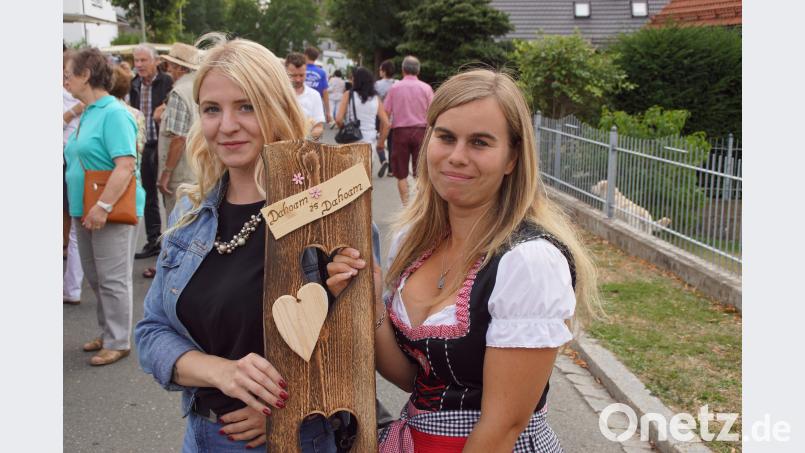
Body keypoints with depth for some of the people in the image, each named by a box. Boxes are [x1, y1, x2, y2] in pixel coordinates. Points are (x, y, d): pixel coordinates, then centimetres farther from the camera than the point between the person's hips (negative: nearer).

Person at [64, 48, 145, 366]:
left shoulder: (114, 114, -15)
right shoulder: (88, 113, 14)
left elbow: (126, 165, -23)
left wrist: (104, 206, -27)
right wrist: (82, 207, 15)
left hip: (112, 212, -9)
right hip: (85, 209, 9)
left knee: (112, 279, 0)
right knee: (95, 278, 16)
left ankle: (118, 342, 12)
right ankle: (108, 333, 30)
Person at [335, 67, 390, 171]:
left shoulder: (349, 95, -2)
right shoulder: (376, 98, 4)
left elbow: (339, 119, -9)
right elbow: (386, 124, 1)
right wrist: (381, 142, 13)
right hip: (370, 141, 3)